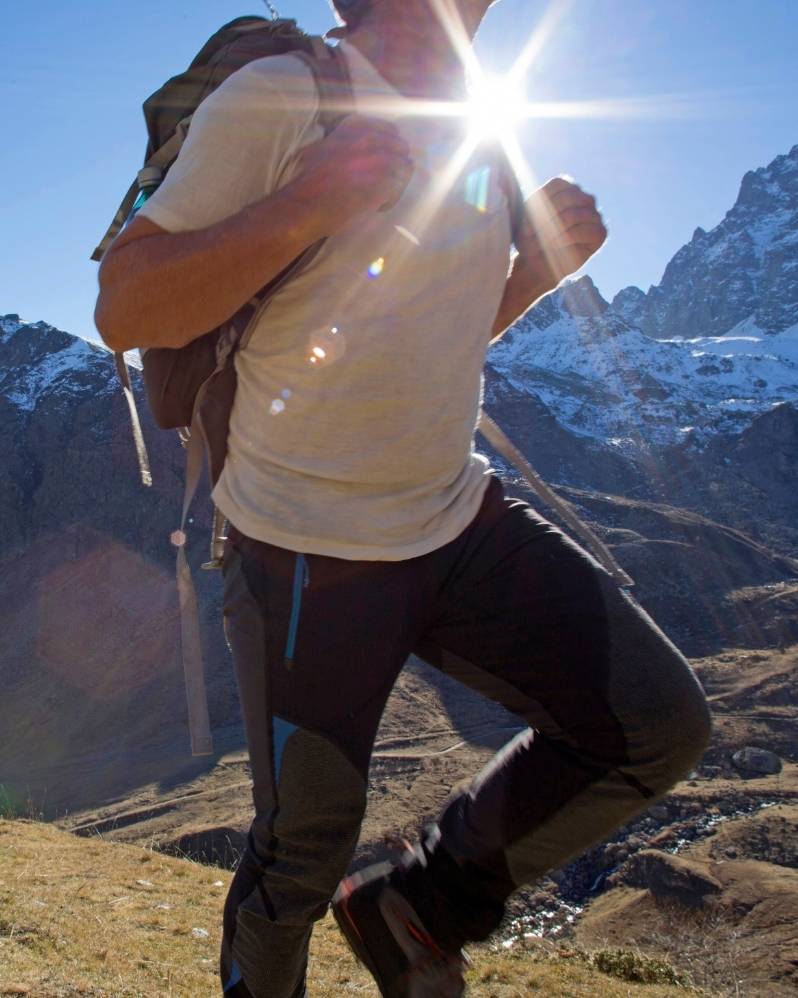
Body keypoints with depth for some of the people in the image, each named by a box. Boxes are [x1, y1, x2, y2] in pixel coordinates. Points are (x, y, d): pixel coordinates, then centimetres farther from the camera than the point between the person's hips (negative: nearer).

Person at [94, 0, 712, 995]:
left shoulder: (477, 128, 10)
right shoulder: (277, 97, -13)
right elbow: (122, 311, -16)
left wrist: (535, 266, 2)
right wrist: (304, 207, -27)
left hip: (462, 519, 7)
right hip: (304, 549, -6)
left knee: (659, 722, 0)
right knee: (299, 854, 7)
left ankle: (413, 908, 16)